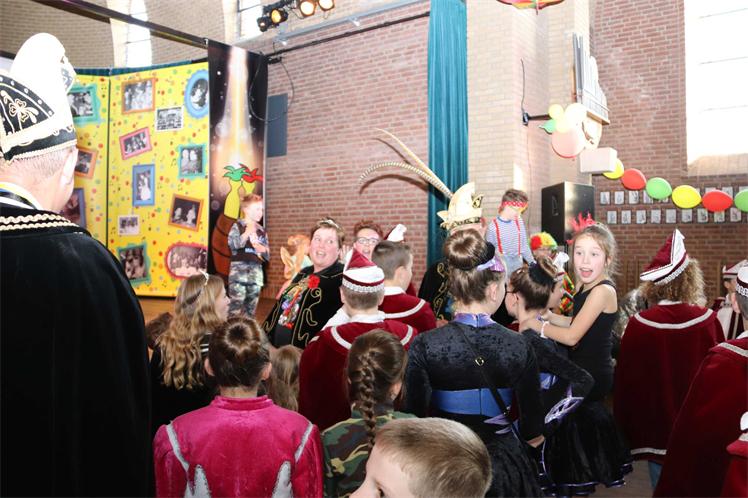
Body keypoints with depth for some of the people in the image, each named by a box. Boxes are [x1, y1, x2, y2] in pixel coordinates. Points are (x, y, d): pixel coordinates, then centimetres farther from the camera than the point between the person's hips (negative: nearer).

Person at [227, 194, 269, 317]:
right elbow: (232, 244, -17)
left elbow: (268, 255, 15)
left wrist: (263, 249, -6)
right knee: (236, 306, -9)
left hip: (256, 272, 5)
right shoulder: (238, 226, -1)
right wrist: (247, 233, -16)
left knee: (251, 308, 10)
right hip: (239, 270, -5)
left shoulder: (262, 231, 14)